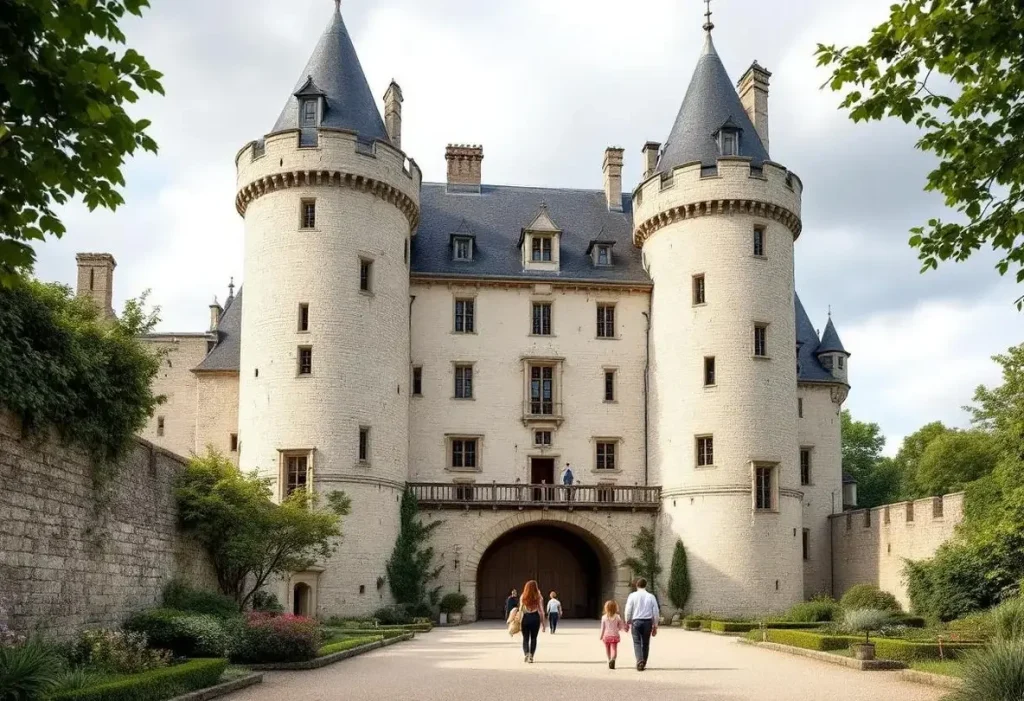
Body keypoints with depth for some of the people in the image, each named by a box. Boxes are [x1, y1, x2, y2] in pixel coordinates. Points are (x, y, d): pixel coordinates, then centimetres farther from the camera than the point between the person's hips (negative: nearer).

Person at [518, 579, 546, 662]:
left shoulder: (523, 597, -3)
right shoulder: (538, 597, -5)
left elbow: (521, 610, -4)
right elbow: (541, 610, -4)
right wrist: (543, 623, 2)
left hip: (526, 618, 0)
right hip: (535, 618, 0)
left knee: (525, 638, 9)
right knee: (534, 638, 10)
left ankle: (526, 653, -11)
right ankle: (531, 656, 5)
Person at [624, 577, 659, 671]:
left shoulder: (632, 596, -1)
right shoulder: (651, 596, 2)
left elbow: (628, 610, -2)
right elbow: (655, 612, 4)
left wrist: (627, 622, 10)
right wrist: (655, 626, 11)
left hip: (636, 621, -2)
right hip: (648, 621, 2)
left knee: (637, 643, 1)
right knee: (645, 643, 13)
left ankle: (639, 661, -21)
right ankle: (643, 664, 19)